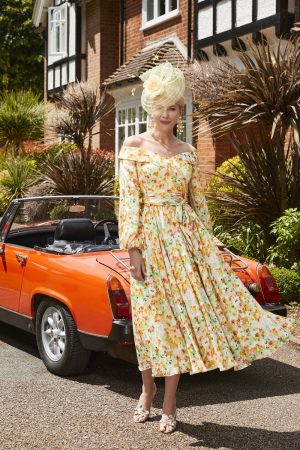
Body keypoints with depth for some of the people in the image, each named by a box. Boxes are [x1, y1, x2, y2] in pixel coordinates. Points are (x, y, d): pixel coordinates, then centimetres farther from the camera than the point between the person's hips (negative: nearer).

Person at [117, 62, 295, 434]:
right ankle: (148, 389, 27)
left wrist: (205, 243, 11)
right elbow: (129, 201, -5)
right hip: (151, 239, -3)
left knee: (182, 313, 0)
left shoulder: (187, 152, 11)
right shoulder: (133, 147, 0)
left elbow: (197, 201, 14)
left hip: (186, 237, 3)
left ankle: (169, 403, 11)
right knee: (153, 317, 4)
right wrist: (134, 249, -12)